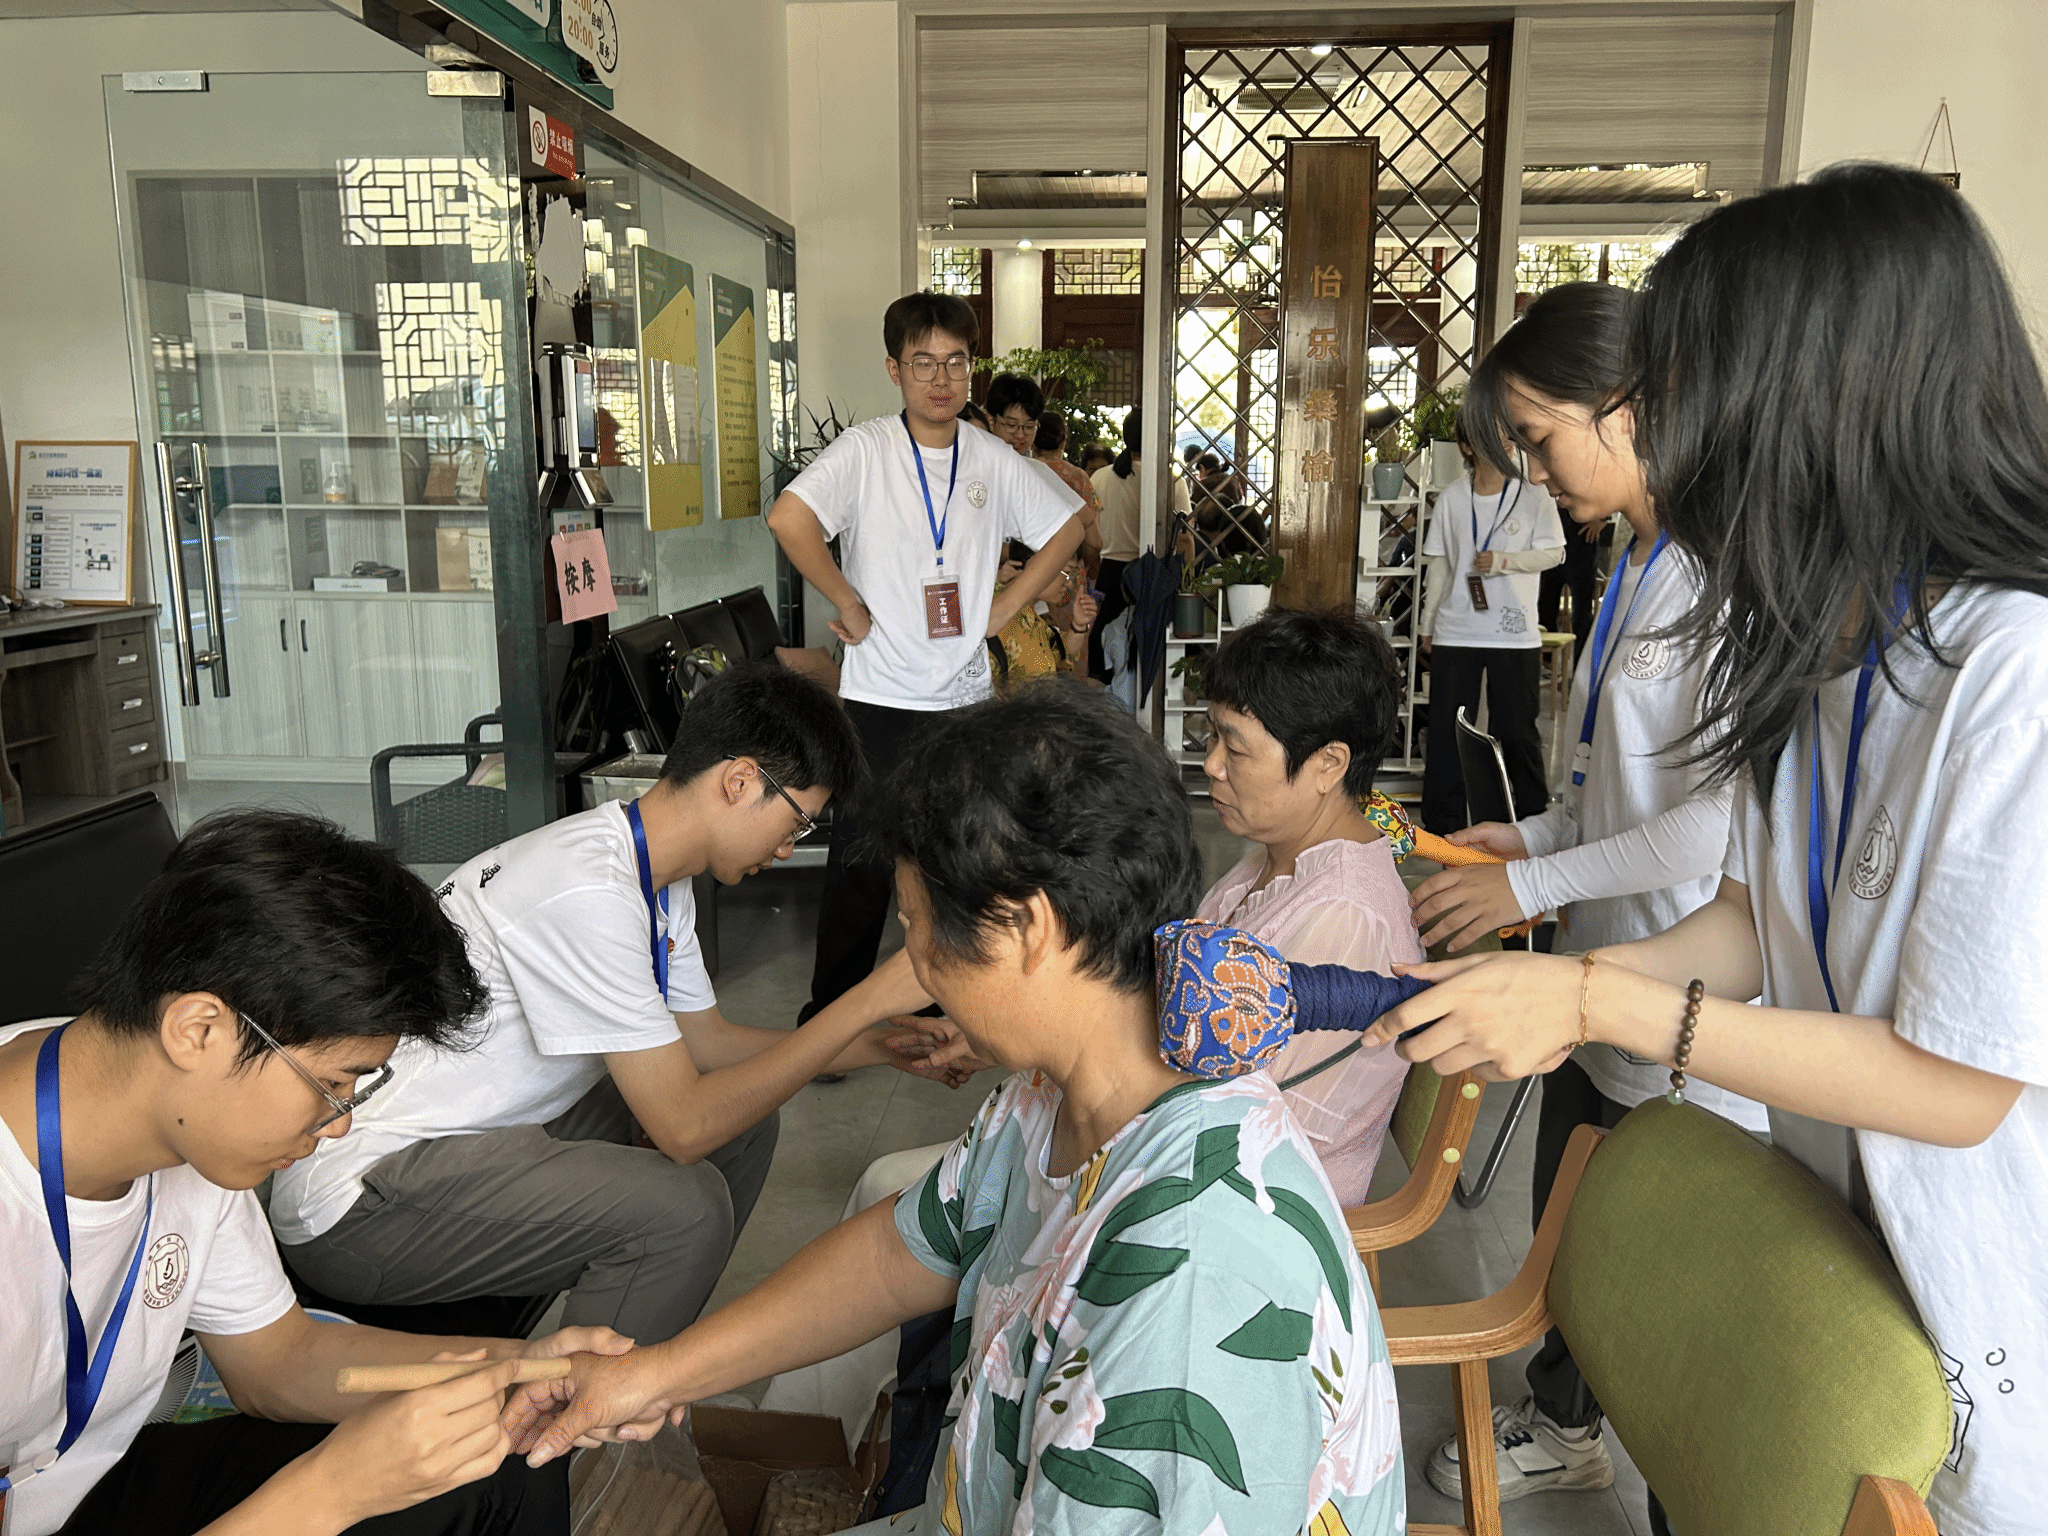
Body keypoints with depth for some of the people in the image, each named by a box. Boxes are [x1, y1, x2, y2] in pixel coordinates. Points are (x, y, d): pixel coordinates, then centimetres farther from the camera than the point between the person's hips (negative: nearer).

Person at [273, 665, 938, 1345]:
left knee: (742, 1117, 6)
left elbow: (706, 1041, 12)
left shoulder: (657, 879, 3)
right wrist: (873, 998, -23)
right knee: (684, 1207, -26)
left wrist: (892, 1046, 5)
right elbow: (686, 1125, -27)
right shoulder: (586, 889, -28)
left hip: (481, 1135, 10)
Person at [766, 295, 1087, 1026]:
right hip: (879, 698, -4)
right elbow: (789, 519, -23)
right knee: (862, 863, 2)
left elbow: (1067, 526, 17)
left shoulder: (994, 461, 5)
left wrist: (1006, 605, 7)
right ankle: (828, 1018, 17)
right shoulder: (865, 450, -8)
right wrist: (849, 605, -16)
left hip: (965, 697, 4)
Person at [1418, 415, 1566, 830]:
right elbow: (1438, 563, 9)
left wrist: (1503, 561, -16)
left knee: (1517, 730, 4)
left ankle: (1533, 817, 19)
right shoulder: (1452, 498, 5)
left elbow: (1554, 552, 0)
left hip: (1515, 633, -1)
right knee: (1447, 729, 3)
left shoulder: (1534, 495, 0)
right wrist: (1428, 626, 9)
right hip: (1455, 632, 2)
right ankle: (1442, 824, 14)